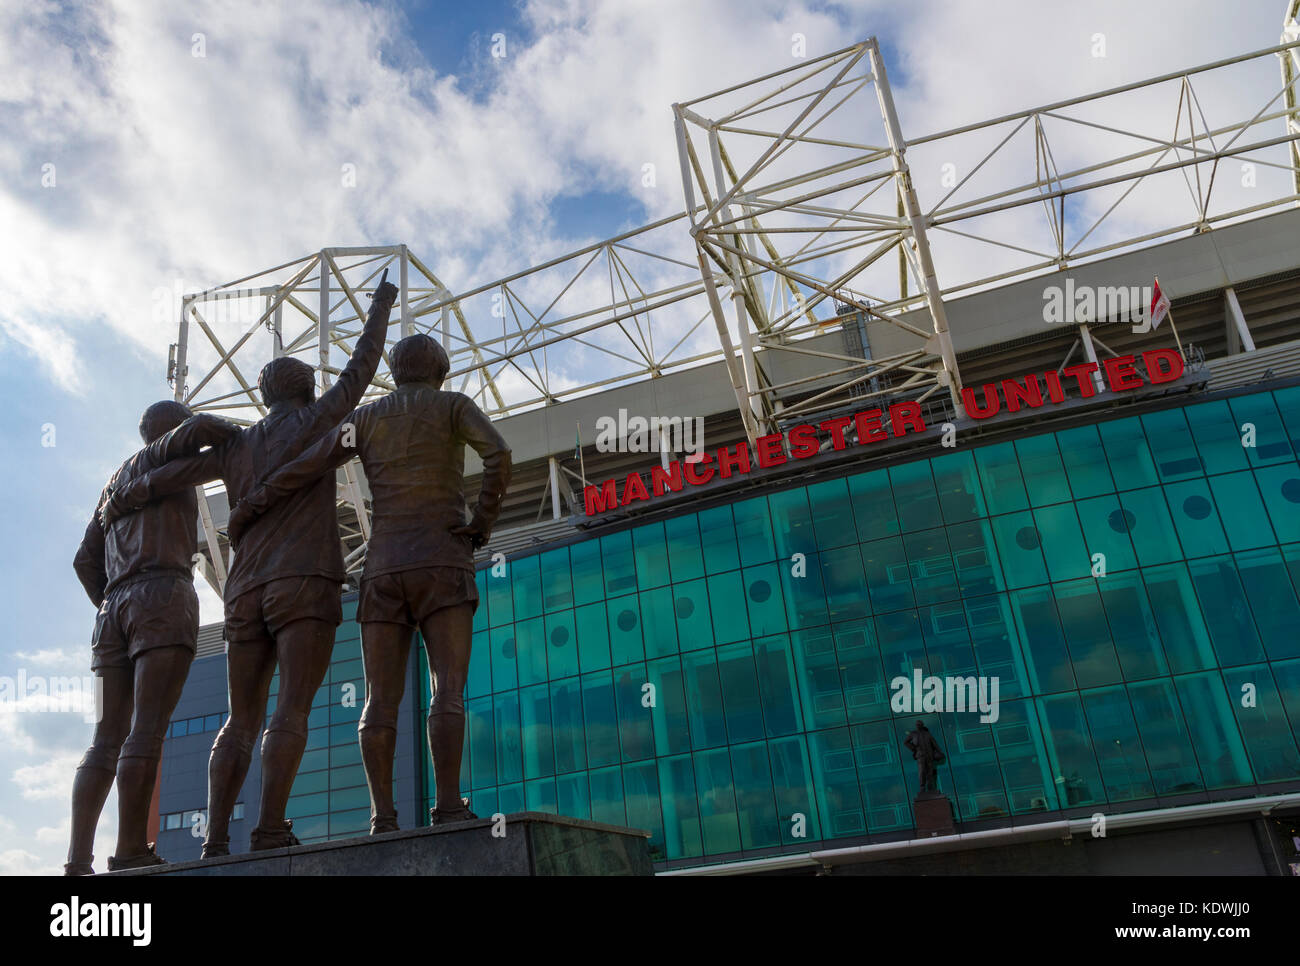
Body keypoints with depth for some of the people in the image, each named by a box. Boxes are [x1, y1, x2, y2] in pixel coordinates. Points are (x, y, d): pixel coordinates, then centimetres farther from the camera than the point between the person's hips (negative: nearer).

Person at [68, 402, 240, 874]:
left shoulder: (116, 483, 31)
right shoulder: (162, 456, 10)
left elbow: (86, 560, 26)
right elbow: (203, 428, -14)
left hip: (113, 610, 7)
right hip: (164, 598, -7)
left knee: (107, 740, 1)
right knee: (148, 730, -14)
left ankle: (78, 860, -8)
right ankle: (131, 851, -20)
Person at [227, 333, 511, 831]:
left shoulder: (364, 417, 16)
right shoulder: (455, 405, 8)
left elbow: (301, 471, 7)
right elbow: (499, 455, -12)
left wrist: (246, 510, 17)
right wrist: (482, 525, -3)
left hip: (383, 571, 3)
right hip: (442, 567, -3)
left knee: (381, 701, -1)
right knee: (448, 691, -11)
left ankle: (382, 817, -11)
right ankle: (449, 805, -25)